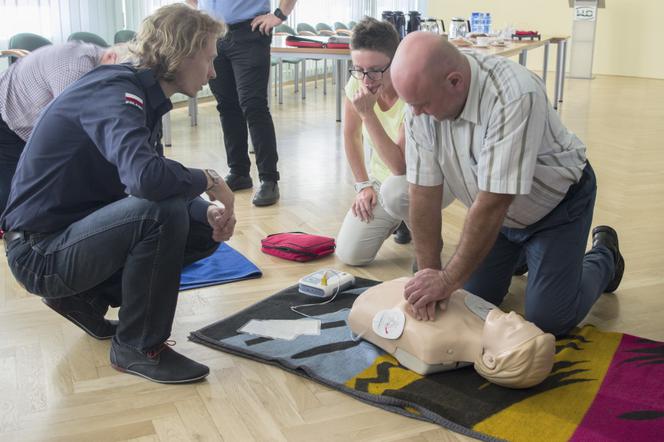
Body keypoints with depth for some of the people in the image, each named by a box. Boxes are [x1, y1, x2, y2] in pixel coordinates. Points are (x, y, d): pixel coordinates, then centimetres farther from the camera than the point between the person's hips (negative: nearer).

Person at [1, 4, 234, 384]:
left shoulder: (142, 97, 7)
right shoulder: (114, 93, -21)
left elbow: (156, 178, 11)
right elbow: (145, 176, -40)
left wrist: (209, 213, -8)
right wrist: (208, 180, -21)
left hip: (77, 232, 9)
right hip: (41, 253, -9)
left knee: (205, 230, 7)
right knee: (162, 210, -31)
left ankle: (87, 297, 13)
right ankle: (138, 348, -12)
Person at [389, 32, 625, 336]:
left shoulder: (514, 95, -38)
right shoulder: (421, 97, -20)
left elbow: (494, 202, -36)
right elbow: (424, 192, -16)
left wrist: (448, 280, -30)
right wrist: (428, 273, -18)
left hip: (557, 201, -5)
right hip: (496, 210, 5)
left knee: (548, 321, -6)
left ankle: (603, 257, 23)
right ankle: (521, 254, 33)